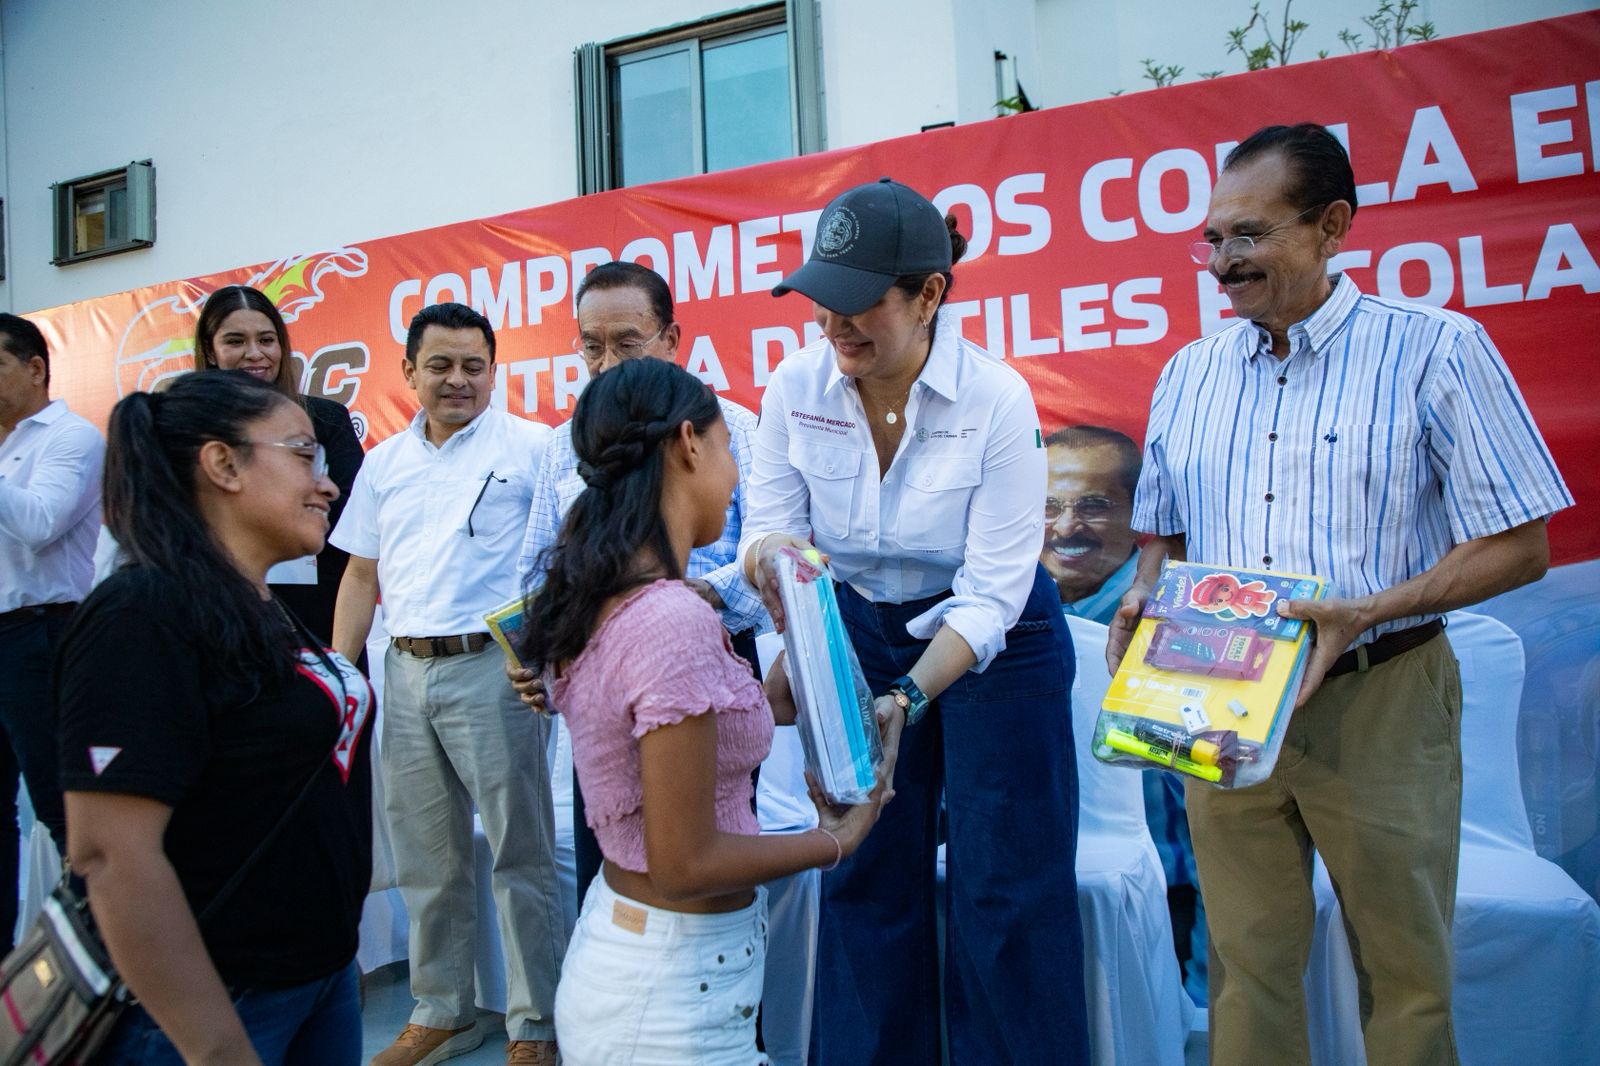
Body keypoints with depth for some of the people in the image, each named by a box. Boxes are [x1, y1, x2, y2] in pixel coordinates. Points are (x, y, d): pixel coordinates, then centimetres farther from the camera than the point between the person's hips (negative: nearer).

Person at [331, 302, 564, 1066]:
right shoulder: (384, 463, 13)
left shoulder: (530, 448, -4)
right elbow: (361, 576, 16)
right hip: (406, 673, 6)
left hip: (492, 667, -5)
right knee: (426, 858, 16)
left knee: (520, 854, 2)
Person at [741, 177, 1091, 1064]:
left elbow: (990, 595, -23)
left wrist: (908, 698, -36)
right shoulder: (795, 386, -14)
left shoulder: (996, 400, -24)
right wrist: (770, 553, -32)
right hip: (862, 632, 4)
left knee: (1003, 890, 2)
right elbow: (766, 528, -8)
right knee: (866, 876, 11)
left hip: (996, 646, -3)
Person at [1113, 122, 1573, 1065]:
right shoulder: (1190, 373, 9)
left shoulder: (1436, 350, -6)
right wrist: (1145, 602, -4)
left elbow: (1520, 546, -7)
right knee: (1247, 961, 12)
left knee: (1403, 971, 11)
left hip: (1378, 700, -3)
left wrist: (1364, 613, -20)